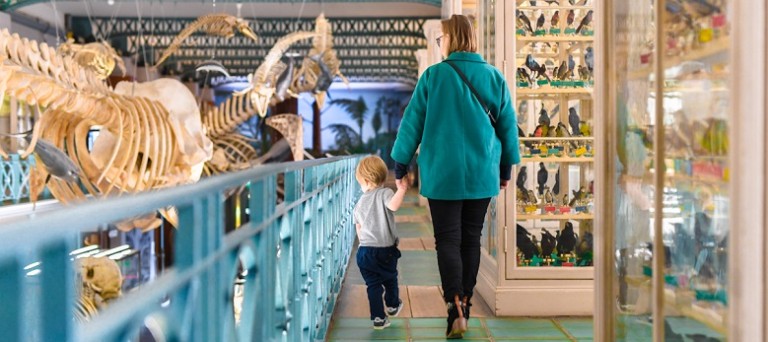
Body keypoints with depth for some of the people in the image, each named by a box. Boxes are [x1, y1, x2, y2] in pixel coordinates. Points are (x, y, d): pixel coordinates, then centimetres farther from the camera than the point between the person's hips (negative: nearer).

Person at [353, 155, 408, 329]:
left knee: (373, 284, 8)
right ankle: (393, 306, 42)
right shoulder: (385, 193, -9)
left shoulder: (360, 202, 7)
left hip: (365, 250, 2)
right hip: (386, 249, -2)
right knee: (390, 279, 22)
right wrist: (401, 190, -24)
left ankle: (378, 318, 6)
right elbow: (393, 206, -32)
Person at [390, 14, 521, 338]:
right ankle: (464, 306, 20)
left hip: (443, 172, -3)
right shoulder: (494, 77, 1)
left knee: (448, 240, 2)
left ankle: (456, 310, -12)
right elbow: (508, 124, 6)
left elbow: (412, 122, -3)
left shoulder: (433, 75, -6)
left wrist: (401, 163, 8)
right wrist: (506, 167, 17)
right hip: (482, 174, 3)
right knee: (471, 240, 12)